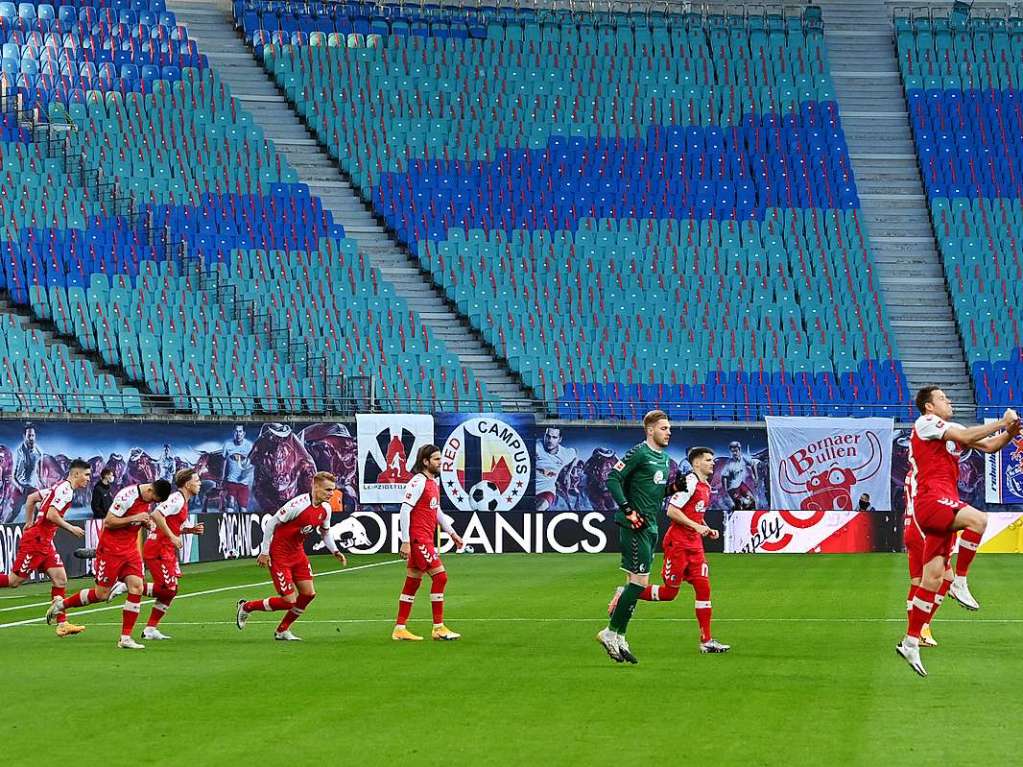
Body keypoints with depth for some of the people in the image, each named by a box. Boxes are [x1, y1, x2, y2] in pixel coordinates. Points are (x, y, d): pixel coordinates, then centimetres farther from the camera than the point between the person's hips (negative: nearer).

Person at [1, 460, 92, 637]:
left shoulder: (59, 487, 14)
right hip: (35, 540, -10)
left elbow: (31, 498, 21)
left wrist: (29, 522, 23)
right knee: (14, 581, -5)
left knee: (60, 579, 2)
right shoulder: (66, 489, -14)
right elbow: (51, 515, -24)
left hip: (45, 542, 10)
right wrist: (71, 529, -13)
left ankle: (62, 624, 0)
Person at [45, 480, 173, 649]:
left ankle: (125, 638, -5)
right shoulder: (127, 495, -21)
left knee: (137, 587, -9)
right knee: (101, 594, -1)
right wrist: (134, 518, -24)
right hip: (111, 549, -7)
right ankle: (61, 604, 22)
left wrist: (146, 523, 0)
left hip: (130, 550, 7)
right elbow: (108, 522, -20)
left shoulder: (148, 498, 4)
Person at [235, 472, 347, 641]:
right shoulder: (298, 505, -27)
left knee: (309, 594, 3)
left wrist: (335, 551, 2)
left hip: (297, 553, 8)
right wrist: (264, 552, -17)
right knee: (289, 601, -9)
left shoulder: (325, 508, -2)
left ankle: (282, 631, 21)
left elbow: (325, 532, 18)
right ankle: (246, 607, 12)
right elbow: (271, 523, -20)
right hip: (279, 554, -8)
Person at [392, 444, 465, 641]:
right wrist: (405, 542, -20)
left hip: (426, 539, 9)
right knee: (440, 576, -10)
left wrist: (452, 533, 24)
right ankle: (438, 628, -6)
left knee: (412, 583, 10)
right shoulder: (418, 482, -13)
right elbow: (404, 511, -17)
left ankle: (400, 629, 14)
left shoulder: (433, 483, 15)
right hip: (418, 539, -9)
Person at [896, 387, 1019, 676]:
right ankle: (960, 583, -20)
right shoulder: (925, 423, -2)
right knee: (978, 519, -31)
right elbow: (965, 437, -14)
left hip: (945, 504, 8)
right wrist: (1001, 423, -8)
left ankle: (910, 642, 7)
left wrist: (1009, 432, 1)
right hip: (931, 498, -8)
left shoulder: (951, 429, 24)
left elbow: (989, 446, 20)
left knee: (932, 578, 4)